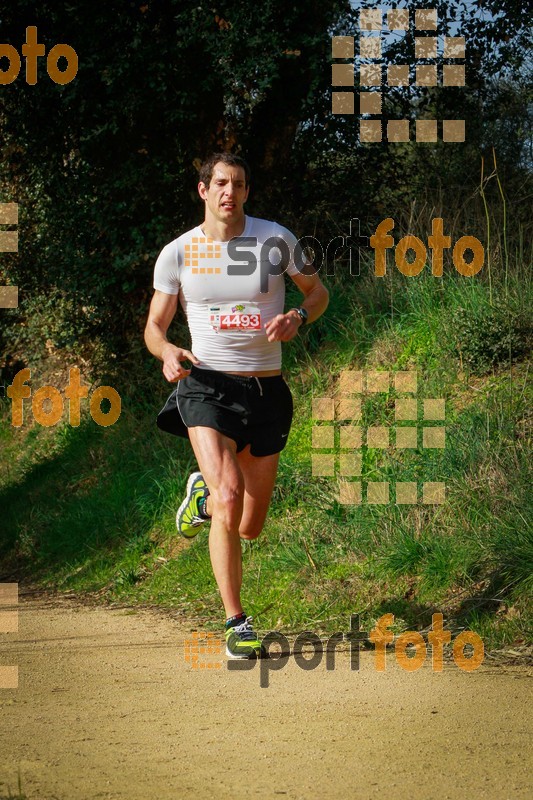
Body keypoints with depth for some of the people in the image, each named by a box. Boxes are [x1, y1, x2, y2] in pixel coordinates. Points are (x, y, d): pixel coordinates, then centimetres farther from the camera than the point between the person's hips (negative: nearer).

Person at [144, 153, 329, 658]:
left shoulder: (275, 240, 1)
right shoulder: (177, 253, 2)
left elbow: (317, 291, 13)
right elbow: (154, 326, 9)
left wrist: (297, 317, -10)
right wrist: (167, 351, -15)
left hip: (266, 393, 2)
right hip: (206, 388, -2)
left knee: (249, 527, 8)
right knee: (230, 499, -25)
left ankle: (204, 494, 45)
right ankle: (236, 622, -13)